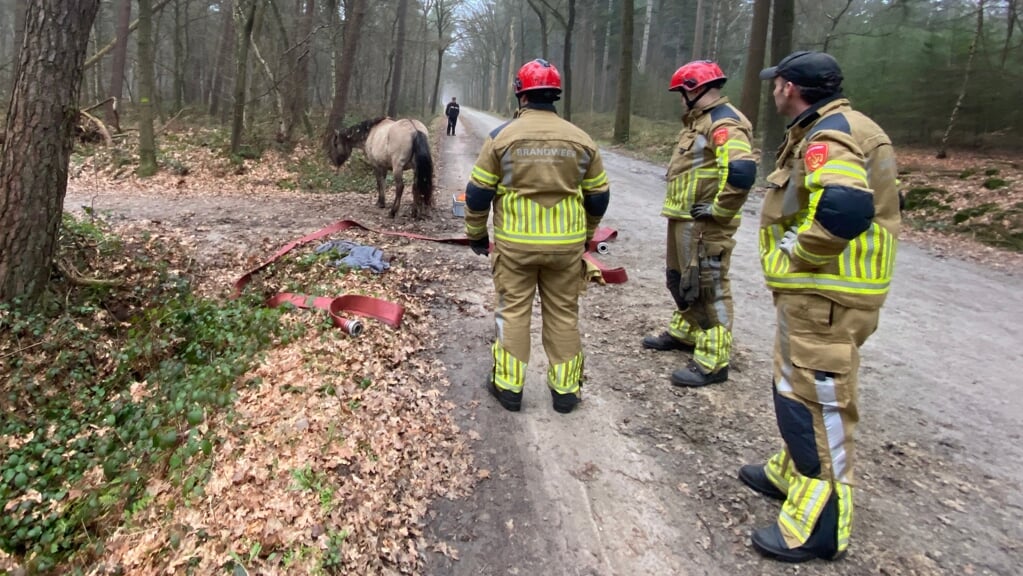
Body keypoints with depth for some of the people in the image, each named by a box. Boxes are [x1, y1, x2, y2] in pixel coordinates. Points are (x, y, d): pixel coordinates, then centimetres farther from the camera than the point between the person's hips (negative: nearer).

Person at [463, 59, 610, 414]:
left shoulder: (502, 136, -5)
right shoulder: (580, 140, 2)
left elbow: (478, 193, -3)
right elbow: (598, 196, 9)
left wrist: (476, 235, 11)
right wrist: (584, 236, 23)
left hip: (515, 244, -2)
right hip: (566, 245, 2)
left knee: (513, 311, 10)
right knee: (563, 314, 11)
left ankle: (508, 386, 17)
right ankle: (565, 389, 20)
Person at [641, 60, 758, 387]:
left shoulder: (724, 123, -17)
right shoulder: (700, 121, 17)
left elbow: (742, 173, -31)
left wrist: (718, 210, -21)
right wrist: (680, 209, 16)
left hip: (704, 225, -11)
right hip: (683, 220, 11)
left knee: (707, 289, -5)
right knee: (680, 279, 23)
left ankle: (712, 363, 2)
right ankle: (683, 333, 41)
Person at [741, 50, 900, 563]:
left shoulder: (827, 138, -19)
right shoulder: (833, 130, 13)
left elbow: (844, 210, -37)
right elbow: (852, 204, 17)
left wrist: (797, 251, -20)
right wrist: (798, 252, 9)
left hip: (823, 295, -11)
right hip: (816, 290, 11)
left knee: (814, 403, -2)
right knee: (799, 390, 23)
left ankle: (819, 526, 10)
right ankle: (792, 474, 40)